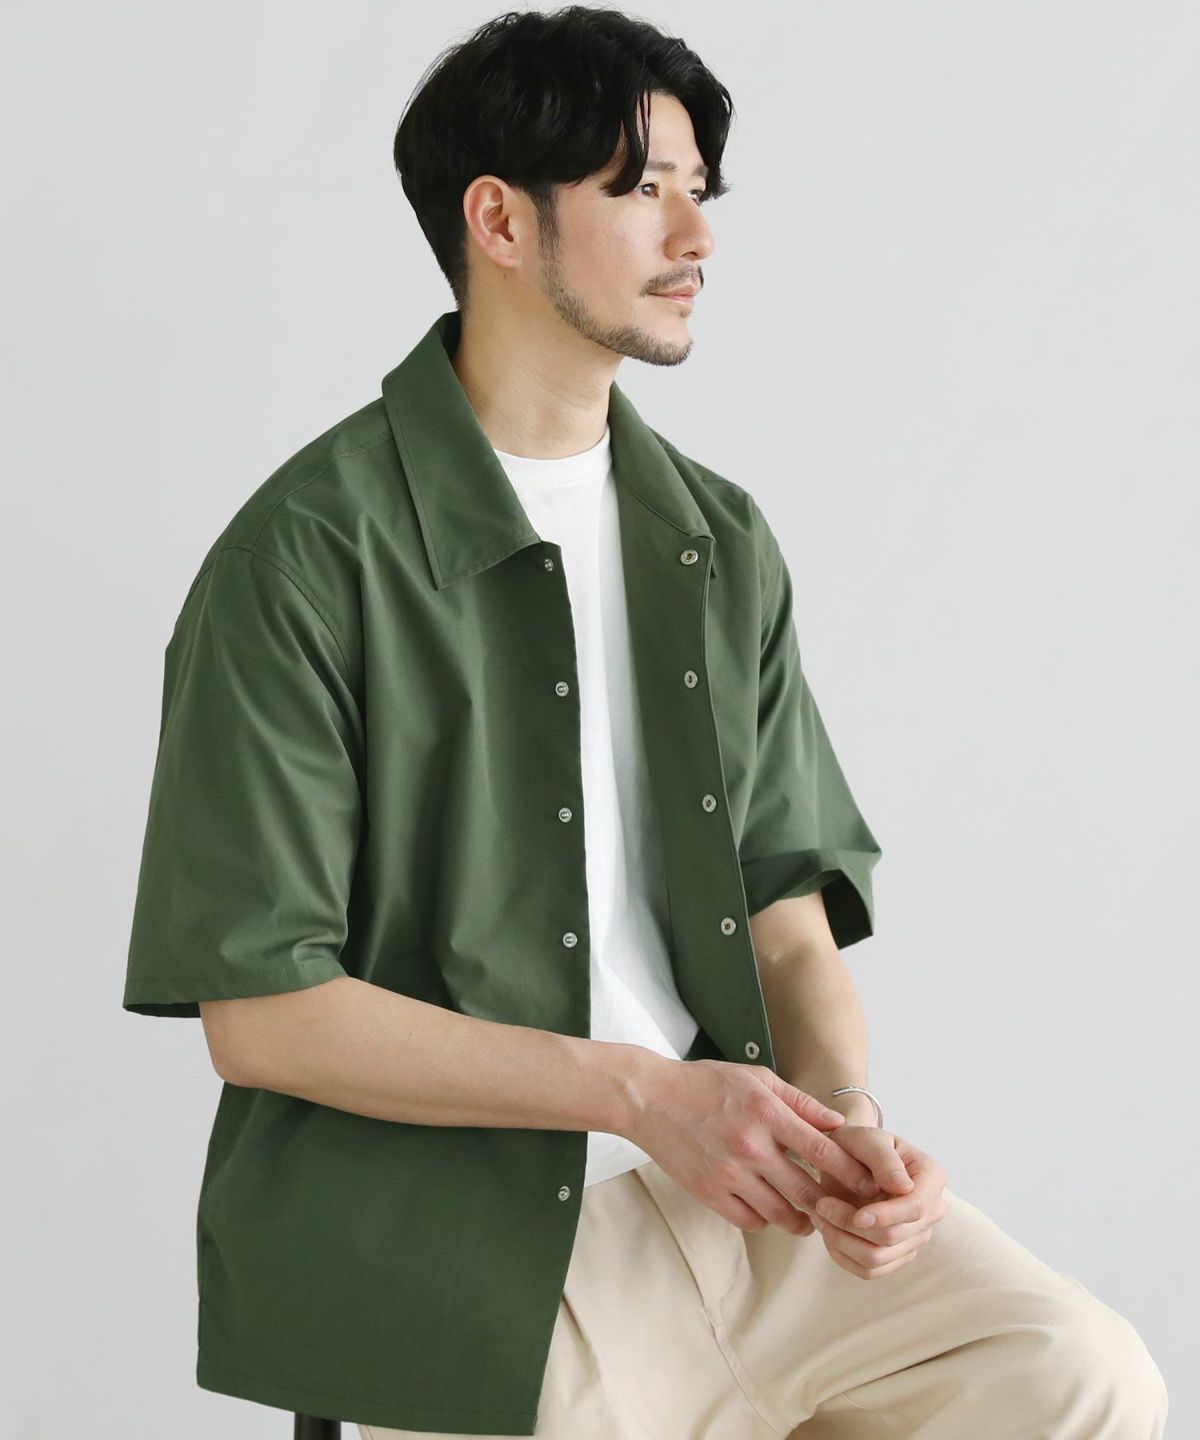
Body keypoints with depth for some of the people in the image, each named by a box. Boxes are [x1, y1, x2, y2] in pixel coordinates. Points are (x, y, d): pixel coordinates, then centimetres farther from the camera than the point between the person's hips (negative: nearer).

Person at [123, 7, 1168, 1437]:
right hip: (446, 1210, -5)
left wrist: (844, 1121, -10)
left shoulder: (720, 543, 13)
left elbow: (789, 916, 12)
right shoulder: (305, 558, -7)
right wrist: (635, 1090, -16)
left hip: (726, 1180, 5)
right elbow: (259, 1010, -10)